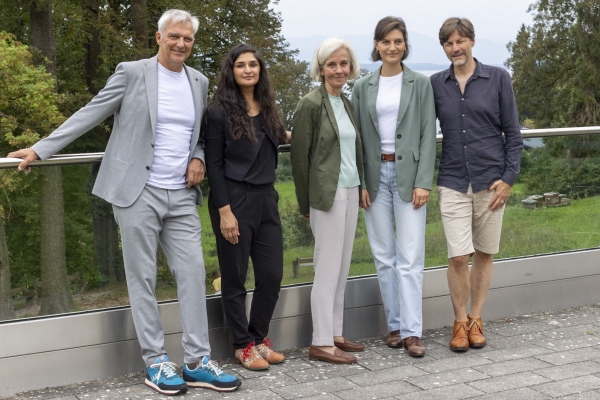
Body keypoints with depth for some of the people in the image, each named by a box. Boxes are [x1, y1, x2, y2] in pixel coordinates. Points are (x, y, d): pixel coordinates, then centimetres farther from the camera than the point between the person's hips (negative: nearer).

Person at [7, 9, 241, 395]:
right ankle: (155, 362, 13)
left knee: (193, 274, 1)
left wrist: (199, 157, 1)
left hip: (182, 196, 4)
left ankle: (198, 362, 9)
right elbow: (89, 115, -2)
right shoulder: (132, 73, -3)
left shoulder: (199, 82, 11)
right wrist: (41, 148, -5)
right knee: (142, 279, 2)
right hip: (138, 194, -4)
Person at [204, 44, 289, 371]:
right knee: (235, 277, 5)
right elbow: (214, 164, -10)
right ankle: (243, 345, 18)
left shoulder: (266, 108, 8)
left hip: (266, 198, 6)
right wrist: (224, 211, -14)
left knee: (272, 274, 7)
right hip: (235, 199, -6)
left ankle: (259, 337, 25)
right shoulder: (220, 112, -8)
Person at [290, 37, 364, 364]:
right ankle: (321, 343, 3)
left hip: (350, 191, 8)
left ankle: (335, 334, 20)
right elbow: (299, 155, -9)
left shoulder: (346, 103, 13)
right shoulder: (311, 104, -9)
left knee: (342, 267, 11)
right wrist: (305, 204, -7)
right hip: (327, 193, -8)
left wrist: (360, 189, 13)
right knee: (328, 267, -5)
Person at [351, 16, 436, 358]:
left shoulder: (421, 83, 2)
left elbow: (428, 134, -2)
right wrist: (359, 182, -1)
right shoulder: (363, 87, 8)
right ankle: (395, 325, 16)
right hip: (376, 175, 2)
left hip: (408, 174, -2)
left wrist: (424, 182, -10)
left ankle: (412, 331, -2)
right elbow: (357, 136, 7)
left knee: (410, 257, -5)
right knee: (384, 256, 6)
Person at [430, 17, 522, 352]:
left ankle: (476, 321, 21)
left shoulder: (498, 78, 1)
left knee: (484, 254, 7)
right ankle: (460, 323, 12)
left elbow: (513, 133, 1)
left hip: (490, 180, 0)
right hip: (454, 182, 0)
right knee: (459, 256, -6)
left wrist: (508, 178, -7)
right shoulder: (436, 84, 5)